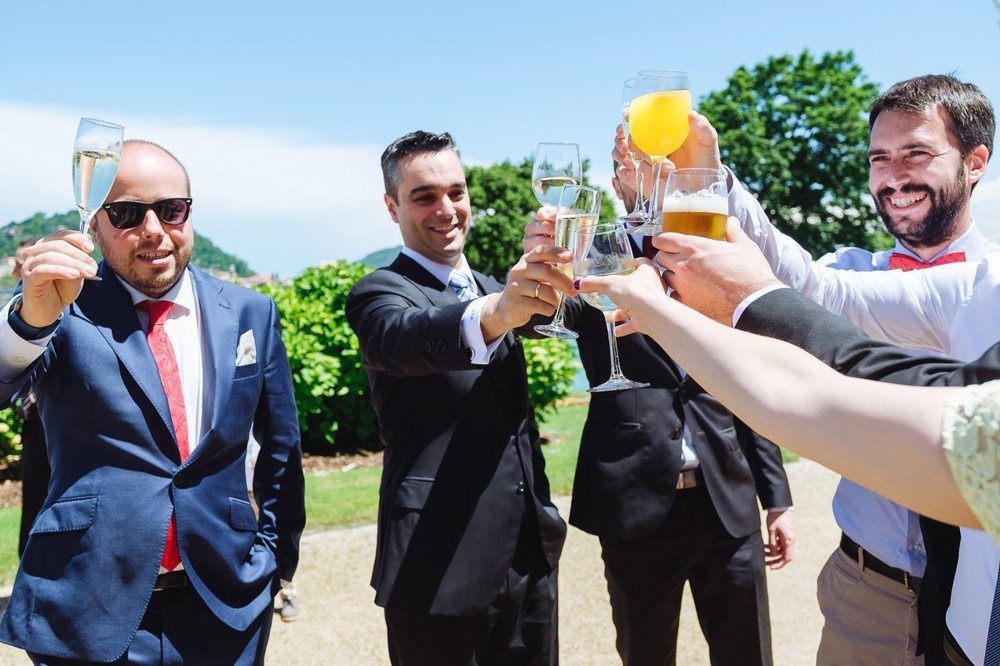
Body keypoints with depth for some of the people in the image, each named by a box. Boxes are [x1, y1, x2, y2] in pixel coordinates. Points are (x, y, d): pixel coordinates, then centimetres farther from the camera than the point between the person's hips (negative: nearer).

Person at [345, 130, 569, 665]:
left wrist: (549, 258, -17)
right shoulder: (379, 293, -8)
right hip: (441, 568, -6)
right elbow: (405, 340, -30)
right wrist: (495, 312, -49)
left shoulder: (492, 287, 16)